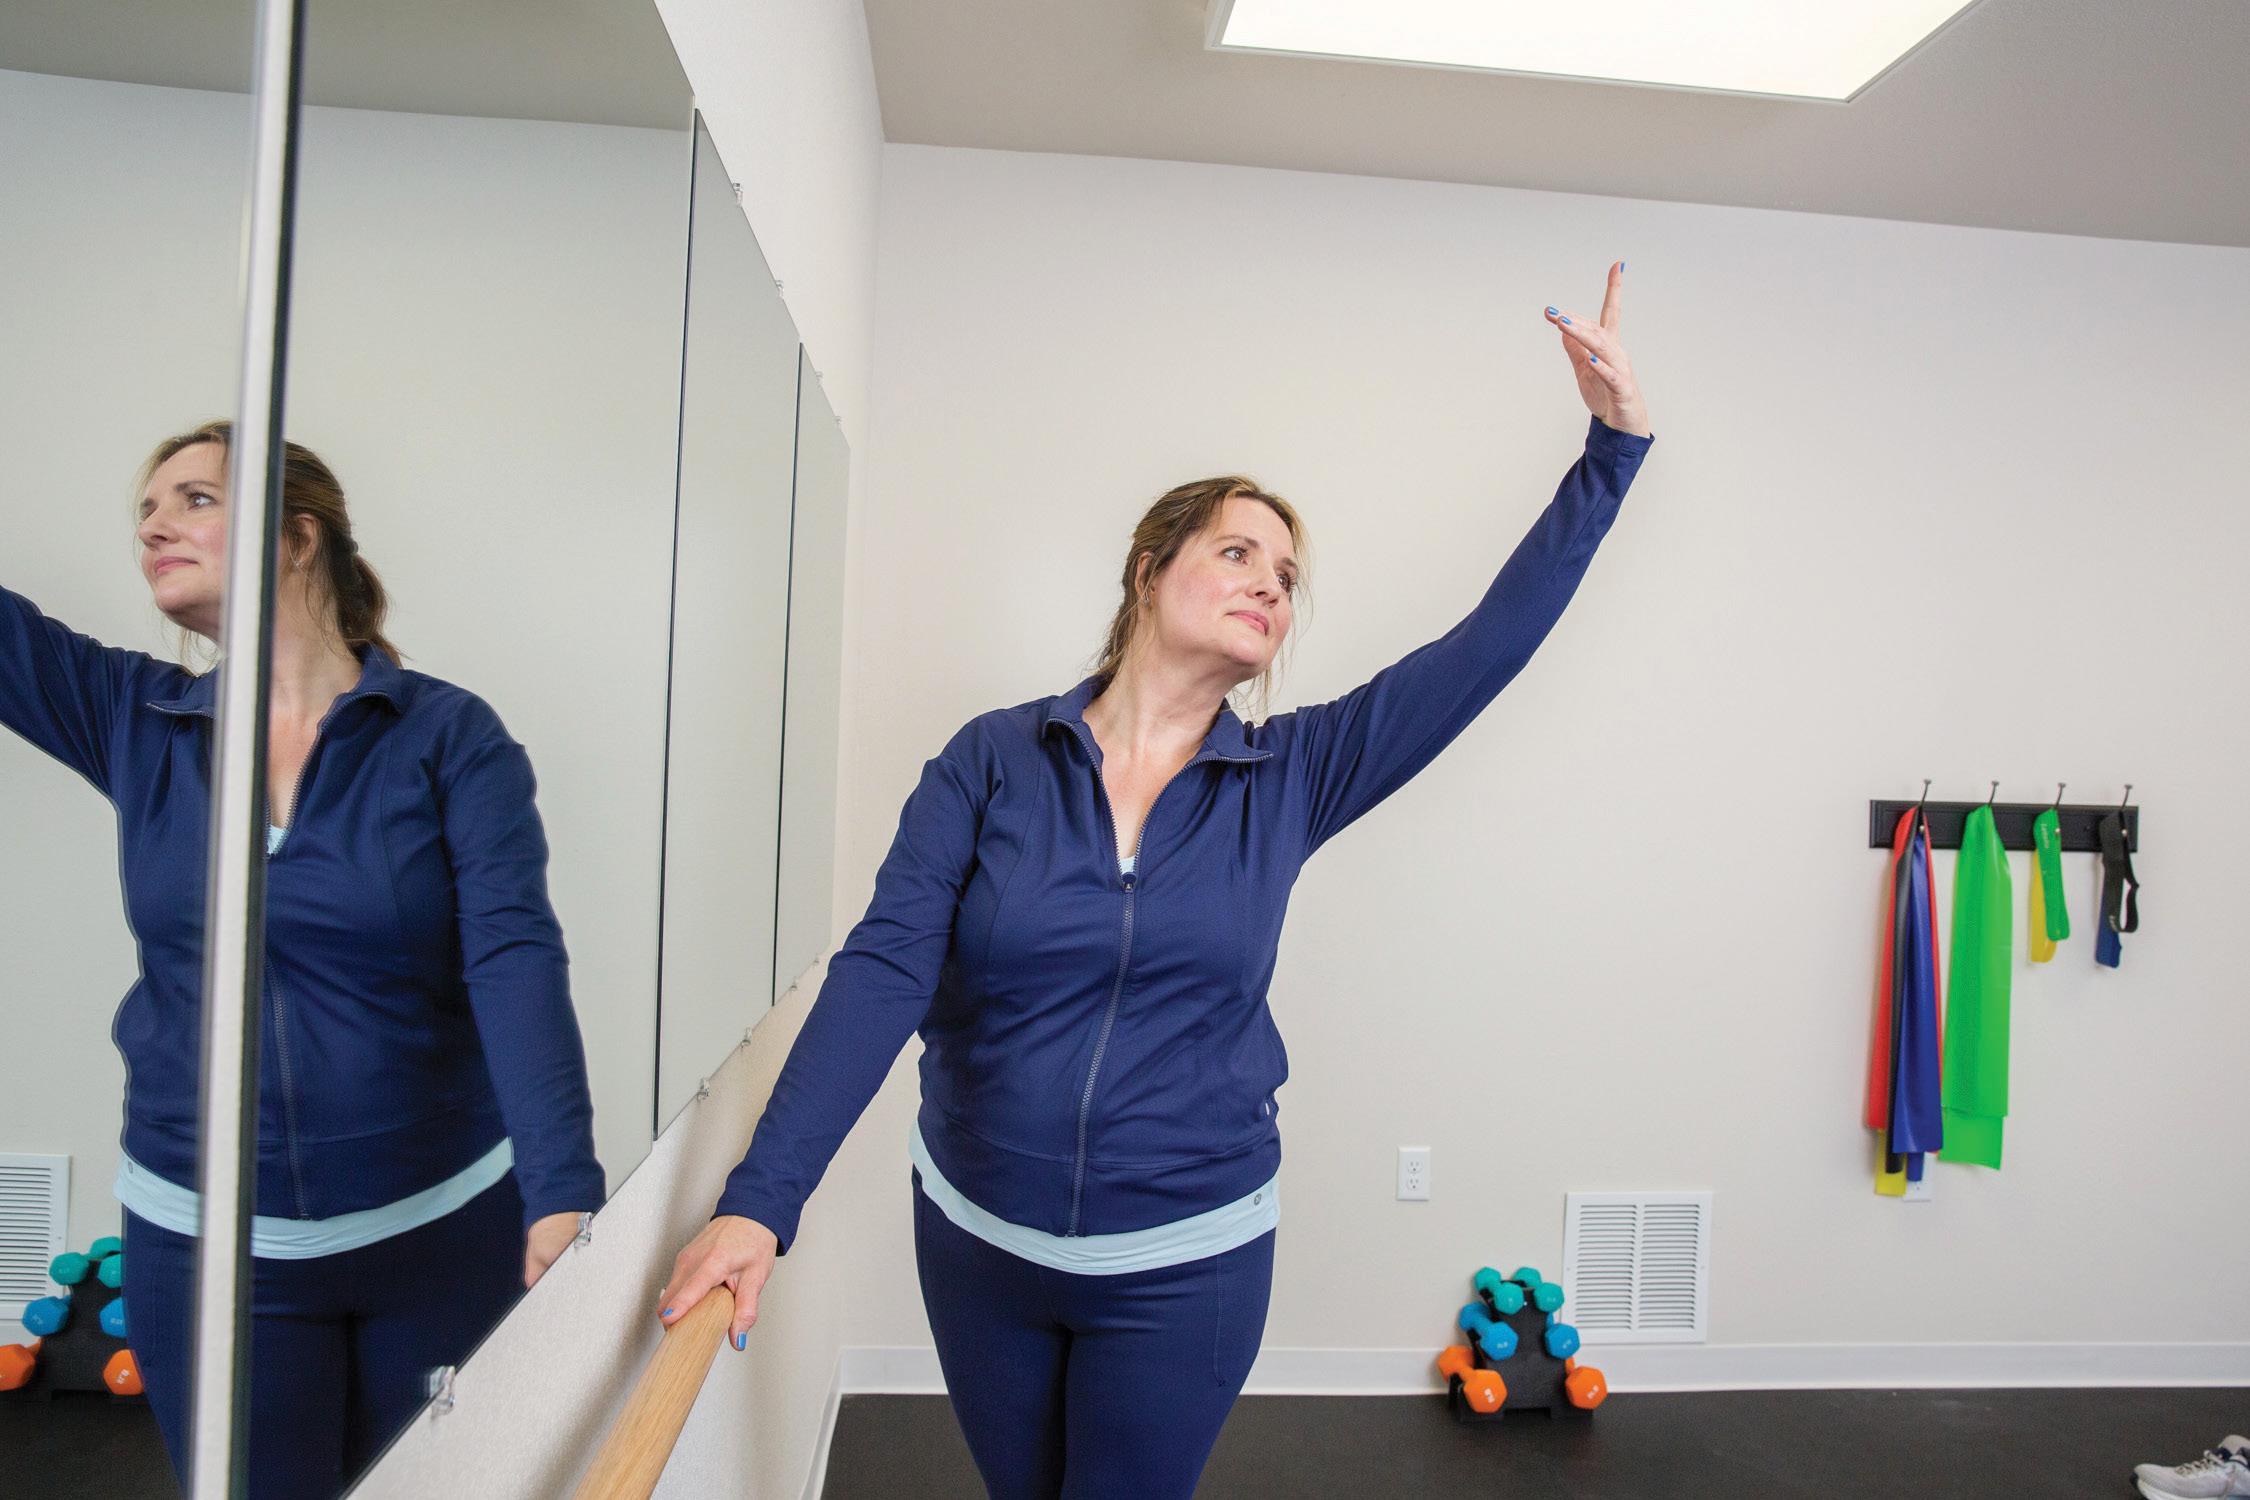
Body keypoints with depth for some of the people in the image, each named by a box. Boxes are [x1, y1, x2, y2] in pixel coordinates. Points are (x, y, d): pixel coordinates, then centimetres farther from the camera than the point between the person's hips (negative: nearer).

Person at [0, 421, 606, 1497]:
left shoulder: (451, 738, -12)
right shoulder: (131, 721, 0)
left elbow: (515, 961, -22)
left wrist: (562, 1197, -33)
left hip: (444, 1226, -2)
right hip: (201, 1239, 3)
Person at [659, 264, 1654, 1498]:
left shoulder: (1290, 778, -6)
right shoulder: (995, 760, -10)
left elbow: (1491, 643, -9)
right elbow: (881, 975, -16)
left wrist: (1613, 448, -11)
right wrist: (759, 1202, -23)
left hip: (1184, 1266, 0)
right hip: (976, 1240, 1)